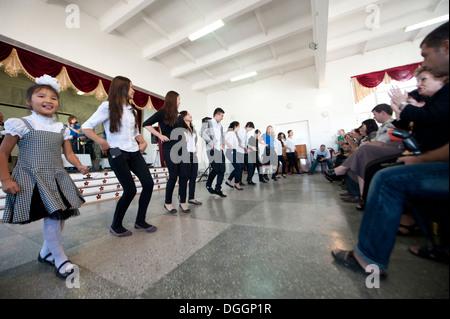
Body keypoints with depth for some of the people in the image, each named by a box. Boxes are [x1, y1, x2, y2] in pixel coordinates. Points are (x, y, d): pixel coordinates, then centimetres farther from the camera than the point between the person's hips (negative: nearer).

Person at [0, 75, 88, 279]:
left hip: (57, 179, 5)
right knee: (53, 216, -11)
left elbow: (69, 153, 8)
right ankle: (60, 260, 6)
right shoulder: (21, 125, -3)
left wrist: (80, 166, -10)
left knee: (60, 215, 7)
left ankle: (46, 252, 31)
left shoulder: (61, 129, 9)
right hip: (33, 180, -5)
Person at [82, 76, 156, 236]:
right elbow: (85, 127, -3)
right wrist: (102, 142, -14)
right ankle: (116, 226, 14)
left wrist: (143, 142, 8)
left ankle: (140, 221, 13)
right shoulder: (108, 106, -1)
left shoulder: (132, 109, 19)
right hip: (117, 153, -6)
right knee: (130, 190, -10)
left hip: (134, 152, 7)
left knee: (148, 183, -4)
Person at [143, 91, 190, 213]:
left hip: (181, 148, 6)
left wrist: (185, 138, 14)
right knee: (173, 176, -3)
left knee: (184, 175, 1)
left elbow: (184, 128, 30)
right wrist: (160, 135, -8)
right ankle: (167, 203, 16)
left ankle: (183, 202, 14)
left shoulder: (177, 115, 16)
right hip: (169, 149, -6)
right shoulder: (162, 113, -1)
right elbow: (146, 124, -3)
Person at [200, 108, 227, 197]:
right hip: (212, 150, -7)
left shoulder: (220, 125, 23)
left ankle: (218, 189, 20)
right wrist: (211, 143, -17)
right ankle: (208, 185, 12)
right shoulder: (208, 123, 1)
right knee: (215, 169, -11)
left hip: (220, 150, 7)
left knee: (222, 170, 5)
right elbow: (202, 133, -15)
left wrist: (223, 143, 14)